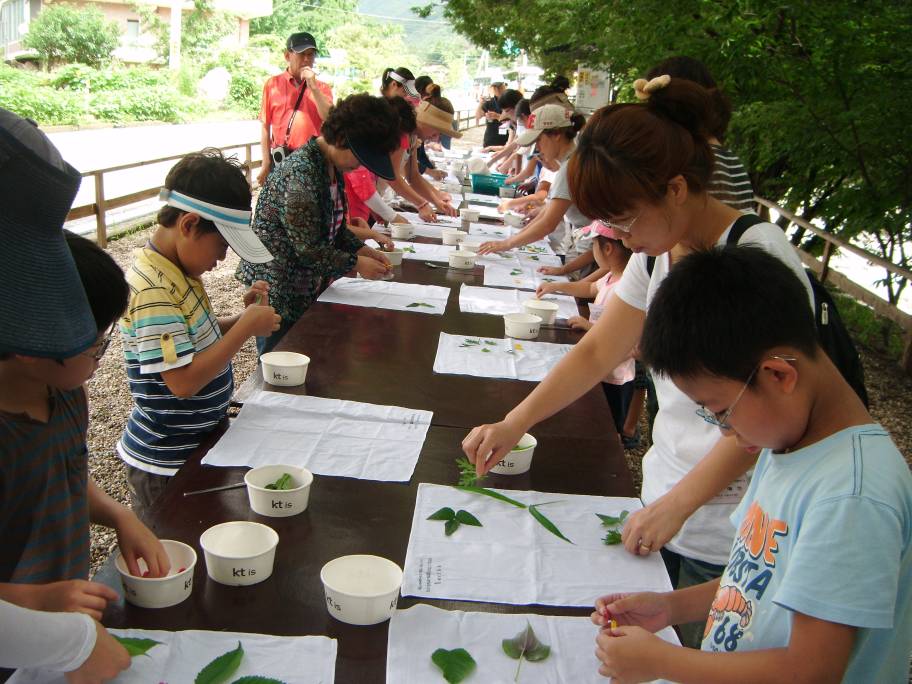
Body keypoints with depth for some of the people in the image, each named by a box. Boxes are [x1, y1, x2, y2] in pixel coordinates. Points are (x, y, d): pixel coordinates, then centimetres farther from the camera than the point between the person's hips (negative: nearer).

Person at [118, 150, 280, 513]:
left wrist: (240, 318, -2)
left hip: (200, 444, 9)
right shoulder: (153, 290, -27)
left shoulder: (177, 273, 2)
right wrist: (245, 328, -24)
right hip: (166, 465, -9)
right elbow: (183, 381, -30)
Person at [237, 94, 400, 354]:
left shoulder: (332, 167, 5)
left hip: (308, 290, 9)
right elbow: (308, 249, -24)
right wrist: (357, 264, -15)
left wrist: (363, 250, 1)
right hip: (278, 293, -9)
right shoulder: (301, 172, -24)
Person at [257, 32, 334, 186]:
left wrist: (313, 87, -11)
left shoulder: (322, 88, 7)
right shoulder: (273, 84, 4)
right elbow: (266, 126, 4)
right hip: (280, 160, -1)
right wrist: (266, 164, 0)